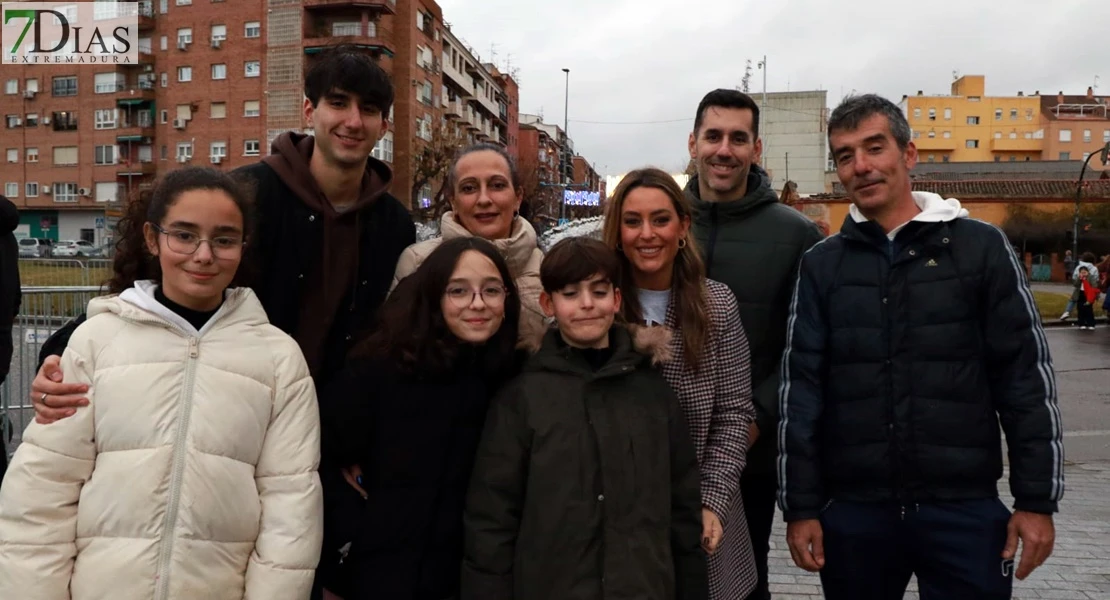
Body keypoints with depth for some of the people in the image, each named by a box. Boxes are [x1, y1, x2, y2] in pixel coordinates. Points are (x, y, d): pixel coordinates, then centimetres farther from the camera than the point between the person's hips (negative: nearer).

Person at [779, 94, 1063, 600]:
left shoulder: (981, 247, 0)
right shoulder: (821, 265, 4)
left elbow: (1027, 377, 0)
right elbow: (800, 388, 1)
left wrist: (1036, 499, -3)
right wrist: (800, 506, -2)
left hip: (964, 506, -1)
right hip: (852, 509, 2)